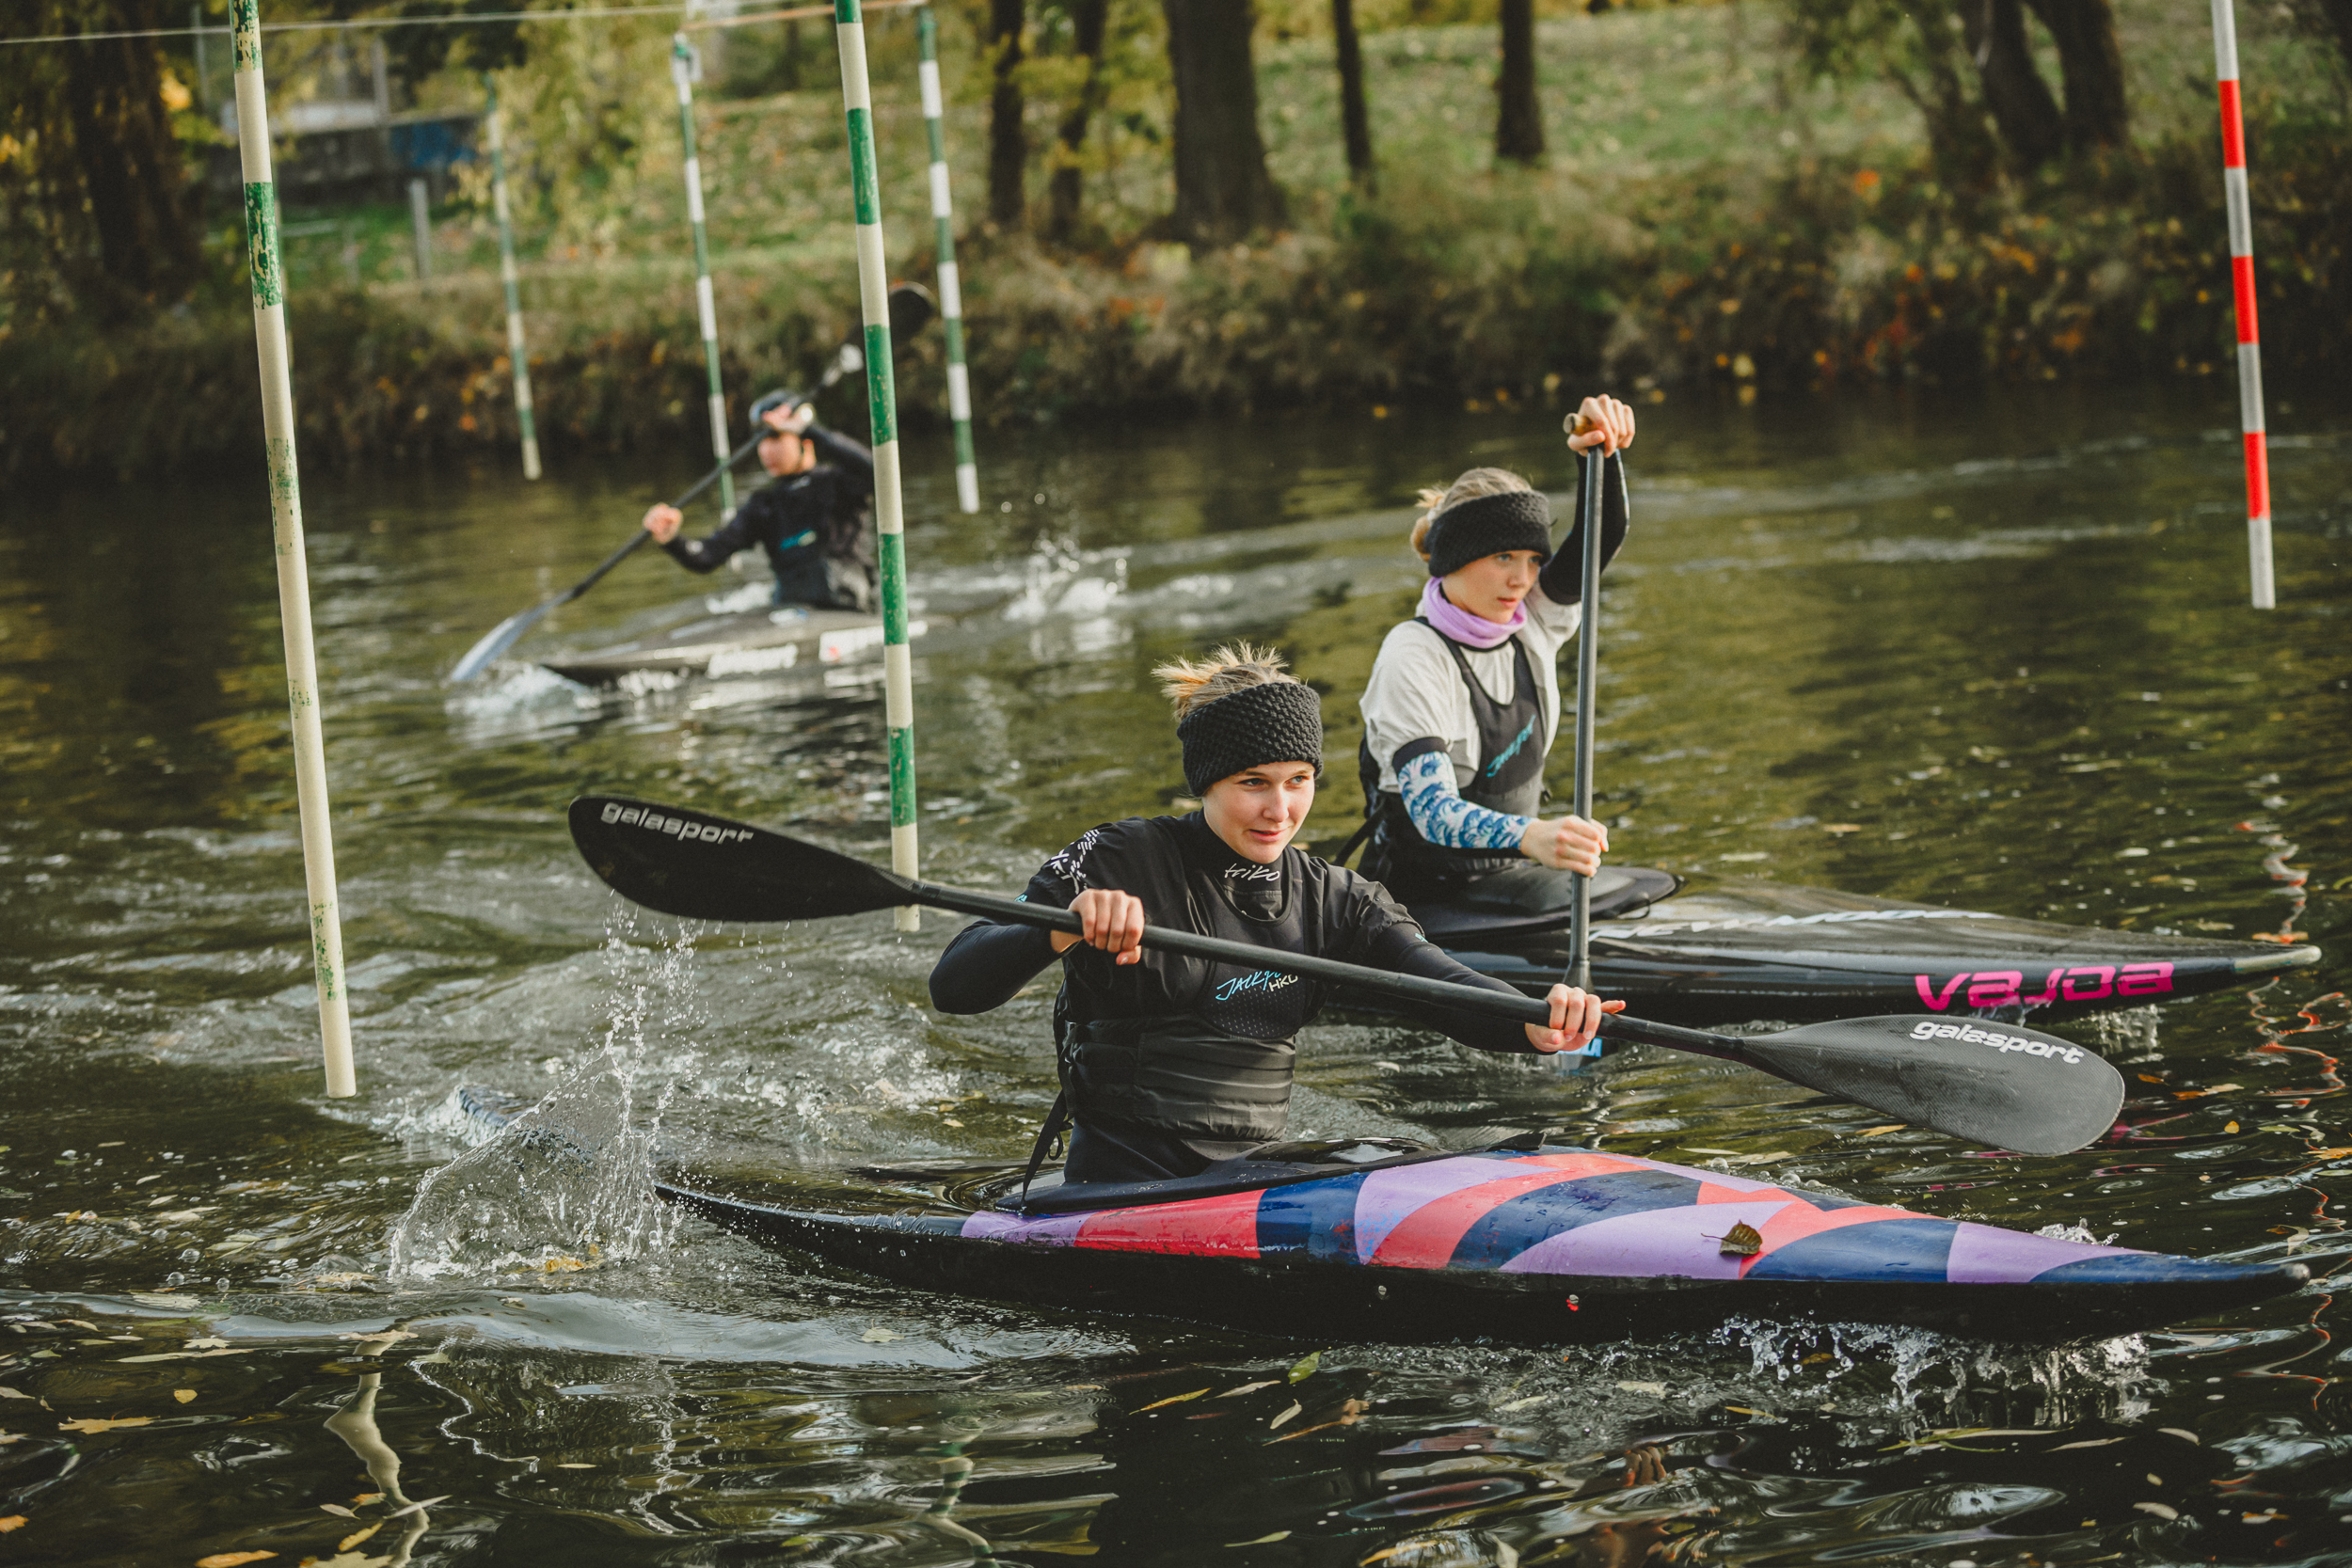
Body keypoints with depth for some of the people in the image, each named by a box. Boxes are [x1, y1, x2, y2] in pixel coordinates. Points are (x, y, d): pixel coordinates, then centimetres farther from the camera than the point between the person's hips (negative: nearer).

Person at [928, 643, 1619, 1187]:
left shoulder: (1331, 900, 11)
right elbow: (952, 985, -12)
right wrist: (1062, 931, -33)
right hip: (1121, 1185, -6)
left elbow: (1440, 983, -6)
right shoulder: (1118, 865, -4)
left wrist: (1535, 1025, -29)